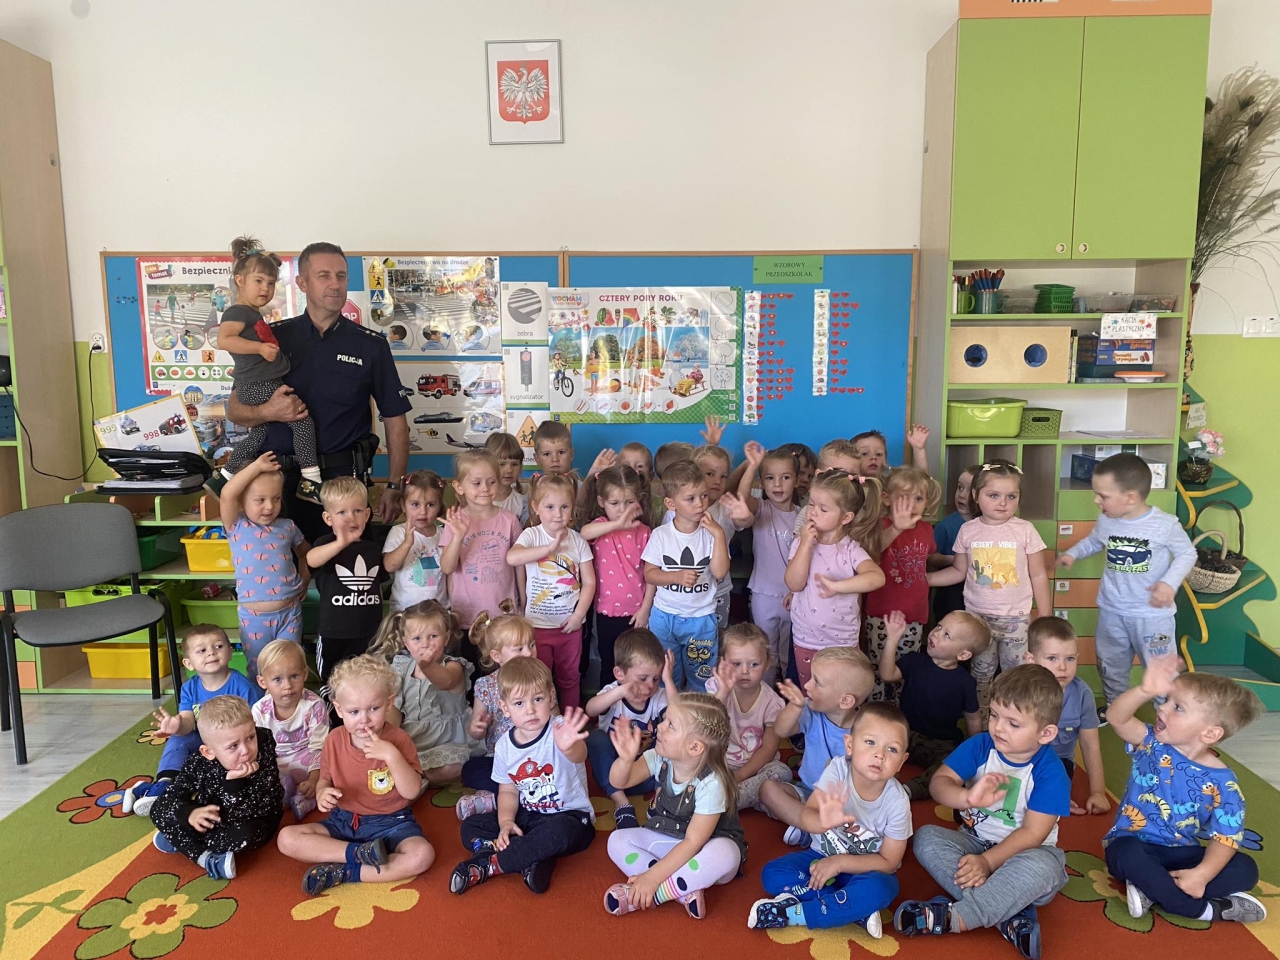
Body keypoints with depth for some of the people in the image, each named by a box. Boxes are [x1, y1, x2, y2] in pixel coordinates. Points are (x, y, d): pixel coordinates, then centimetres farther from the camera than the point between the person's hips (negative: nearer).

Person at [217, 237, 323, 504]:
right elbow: (223, 340, -25)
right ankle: (311, 483, -15)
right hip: (260, 388, -11)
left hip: (261, 387, 11)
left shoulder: (252, 314, 20)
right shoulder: (239, 312, -11)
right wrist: (260, 347, -28)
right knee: (303, 420, -14)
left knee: (261, 434, 22)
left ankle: (229, 474, 34)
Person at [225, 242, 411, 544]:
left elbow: (395, 419, 3)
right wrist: (267, 412, -15)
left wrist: (394, 487, -4)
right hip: (279, 479, 1)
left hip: (342, 478, -1)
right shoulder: (273, 338, 5)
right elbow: (234, 409, 8)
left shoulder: (371, 345, 2)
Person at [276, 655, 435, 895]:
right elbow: (325, 778, 10)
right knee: (286, 839, -17)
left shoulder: (397, 740, -12)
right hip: (343, 821, 3)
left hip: (390, 823, -3)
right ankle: (360, 853, -22)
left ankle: (343, 873, -22)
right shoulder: (334, 740, -3)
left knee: (422, 855, -32)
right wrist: (322, 793, -15)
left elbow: (412, 791, -17)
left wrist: (392, 756, -31)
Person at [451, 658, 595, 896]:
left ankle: (489, 864, -19)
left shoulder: (560, 730, -21)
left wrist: (569, 747, -68)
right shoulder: (505, 746, -3)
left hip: (569, 816, -6)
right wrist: (506, 822, -13)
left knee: (557, 831, -38)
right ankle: (532, 859, -23)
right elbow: (508, 791, 7)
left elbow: (579, 755, -44)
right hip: (526, 816, 6)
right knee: (471, 826, -6)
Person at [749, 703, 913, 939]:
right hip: (822, 856, 2)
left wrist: (840, 862, -25)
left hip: (863, 868, -2)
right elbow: (806, 817, -31)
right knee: (772, 874, -18)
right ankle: (857, 910, -17)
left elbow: (889, 862, -15)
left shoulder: (897, 801, -23)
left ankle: (792, 914, -22)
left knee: (880, 888, -34)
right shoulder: (837, 769, -23)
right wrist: (822, 822, -54)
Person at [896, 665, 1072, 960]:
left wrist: (988, 862, -28)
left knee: (1043, 867, -36)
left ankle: (953, 917, -33)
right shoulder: (979, 746, -9)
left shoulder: (1050, 773, -17)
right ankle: (1010, 914, -31)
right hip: (975, 841, 4)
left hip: (1021, 851, -3)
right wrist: (968, 797, -36)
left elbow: (1032, 833, -20)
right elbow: (938, 782, -14)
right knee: (926, 837, -22)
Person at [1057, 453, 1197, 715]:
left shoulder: (1165, 525, -18)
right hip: (1112, 611, 5)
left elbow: (1187, 553, -6)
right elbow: (1092, 542, 16)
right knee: (1110, 665, 19)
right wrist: (1072, 554, 0)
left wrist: (1170, 583, -20)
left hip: (1153, 613, -5)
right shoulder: (1106, 522, -5)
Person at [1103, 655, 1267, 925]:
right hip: (1134, 844, -1)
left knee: (1245, 869, -19)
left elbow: (1226, 837, -13)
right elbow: (1117, 718, -27)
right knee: (1126, 853, -35)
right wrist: (1145, 691, -45)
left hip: (1181, 854, 2)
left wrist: (1202, 874, -30)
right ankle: (1207, 909, -20)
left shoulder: (1222, 782, -9)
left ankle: (1153, 890, -23)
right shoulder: (1152, 744, -8)